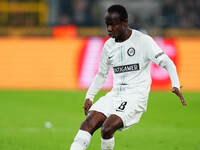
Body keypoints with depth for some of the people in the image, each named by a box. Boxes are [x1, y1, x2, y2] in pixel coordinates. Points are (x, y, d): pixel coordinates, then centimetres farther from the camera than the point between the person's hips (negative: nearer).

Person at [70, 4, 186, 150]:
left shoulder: (143, 41, -5)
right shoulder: (109, 45, 12)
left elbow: (167, 63, -9)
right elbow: (102, 74, 26)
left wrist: (176, 86, -24)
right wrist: (89, 97, 16)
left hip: (136, 97, -5)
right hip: (115, 94, 5)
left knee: (107, 128, -27)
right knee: (89, 122, -20)